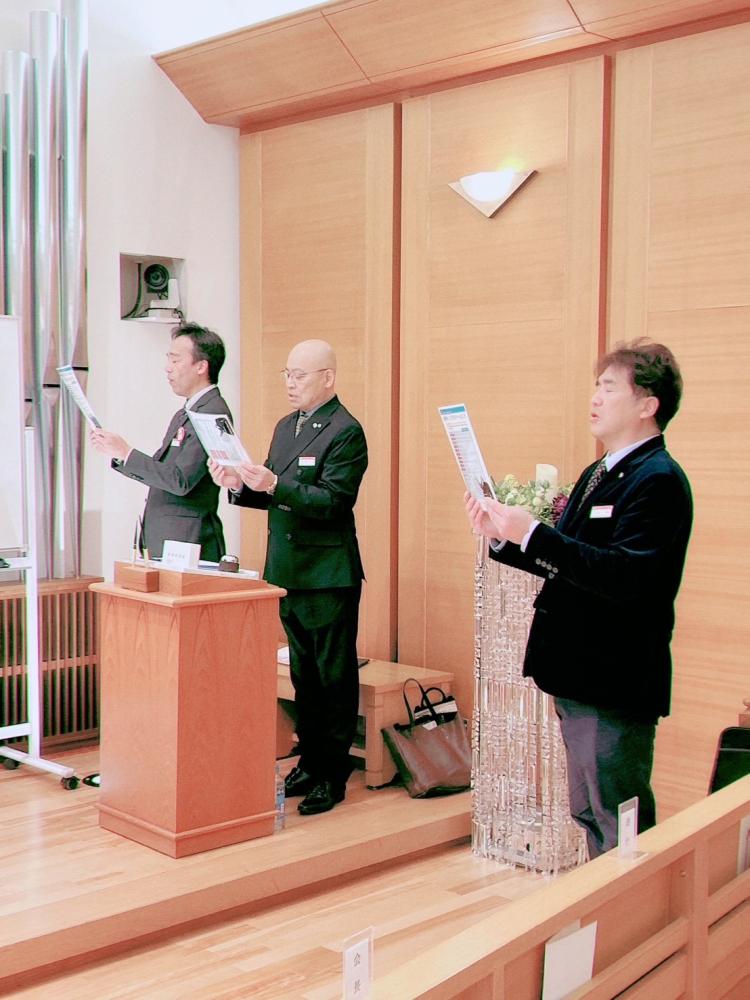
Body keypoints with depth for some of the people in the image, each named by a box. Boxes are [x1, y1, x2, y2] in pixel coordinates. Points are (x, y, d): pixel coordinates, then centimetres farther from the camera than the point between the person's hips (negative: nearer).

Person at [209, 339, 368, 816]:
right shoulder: (286, 427, 14)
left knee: (335, 677, 2)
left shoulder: (345, 431, -12)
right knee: (304, 675, 16)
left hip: (328, 576, -8)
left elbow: (334, 501, -22)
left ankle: (333, 774, 11)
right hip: (289, 574, 8)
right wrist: (241, 485, -2)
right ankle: (309, 762, 27)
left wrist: (275, 485, -30)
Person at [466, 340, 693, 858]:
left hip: (615, 684, -10)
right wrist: (503, 537, 0)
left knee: (621, 828, 2)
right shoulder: (598, 473, 14)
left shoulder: (658, 480, -16)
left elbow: (625, 576, -28)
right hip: (578, 676, 10)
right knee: (588, 816, 20)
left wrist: (532, 533, -27)